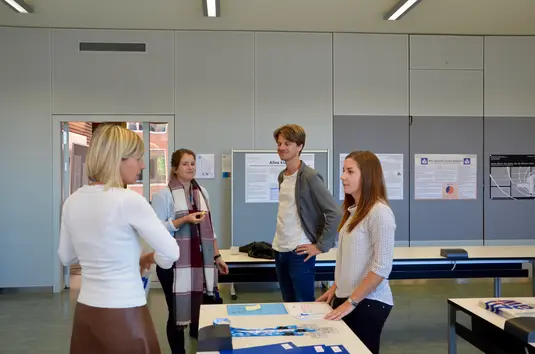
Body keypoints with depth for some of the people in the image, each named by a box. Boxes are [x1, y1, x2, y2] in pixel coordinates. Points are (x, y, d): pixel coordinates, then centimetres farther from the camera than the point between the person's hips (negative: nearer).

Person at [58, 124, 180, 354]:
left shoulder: (72, 201, 2)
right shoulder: (129, 200, -18)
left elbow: (66, 258, 15)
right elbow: (170, 253, -14)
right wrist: (147, 259, 5)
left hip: (86, 311, 6)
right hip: (124, 314, -6)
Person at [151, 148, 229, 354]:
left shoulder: (202, 192, 13)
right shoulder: (163, 195, -5)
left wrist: (217, 257, 14)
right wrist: (185, 220, -20)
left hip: (201, 262, 5)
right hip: (175, 264, -5)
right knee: (178, 312, 4)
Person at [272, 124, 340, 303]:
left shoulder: (310, 177, -13)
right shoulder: (282, 176, 10)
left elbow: (334, 213, -18)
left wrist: (321, 246, -15)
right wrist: (278, 241, 14)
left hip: (299, 252, -7)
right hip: (279, 250, 7)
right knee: (288, 303, 15)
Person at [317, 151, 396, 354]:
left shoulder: (379, 212, -16)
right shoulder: (354, 210, 9)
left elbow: (382, 267, -19)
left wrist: (351, 302, -18)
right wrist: (336, 288, 11)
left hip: (367, 302, -7)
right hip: (346, 299, 7)